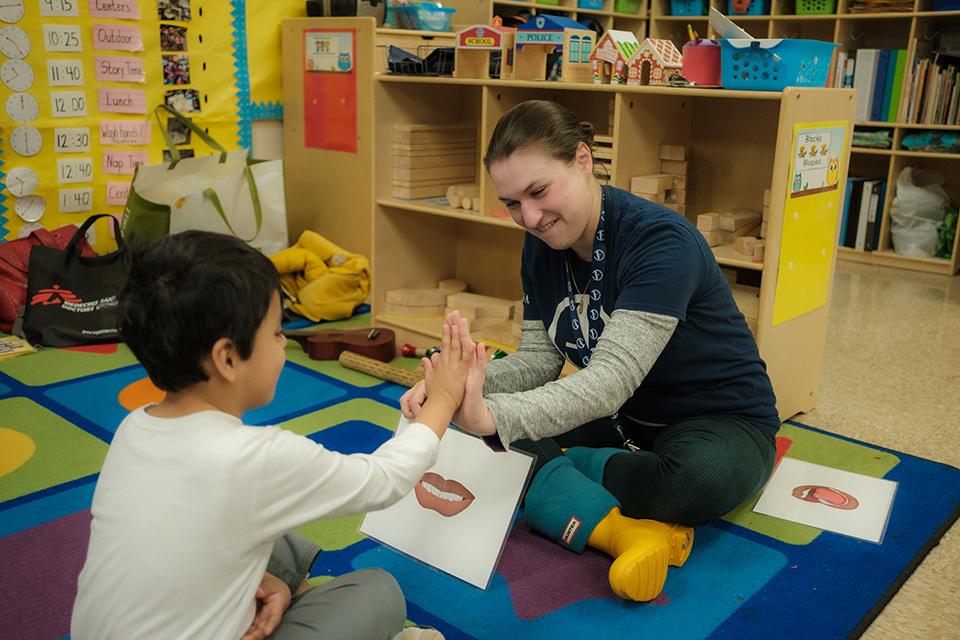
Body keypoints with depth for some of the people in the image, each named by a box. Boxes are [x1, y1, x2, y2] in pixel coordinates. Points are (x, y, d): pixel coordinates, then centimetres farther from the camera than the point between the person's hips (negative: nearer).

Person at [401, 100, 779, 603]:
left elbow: (611, 379, -36)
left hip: (720, 421, -6)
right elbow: (539, 359, -6)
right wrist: (469, 385, -27)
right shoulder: (542, 245, -2)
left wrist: (492, 415, -50)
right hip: (621, 419, 6)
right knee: (491, 443, -17)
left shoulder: (662, 242, -26)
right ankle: (626, 531, -29)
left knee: (696, 477, -41)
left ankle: (548, 472, -16)